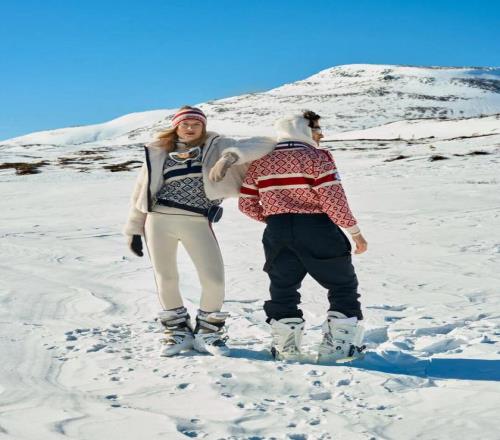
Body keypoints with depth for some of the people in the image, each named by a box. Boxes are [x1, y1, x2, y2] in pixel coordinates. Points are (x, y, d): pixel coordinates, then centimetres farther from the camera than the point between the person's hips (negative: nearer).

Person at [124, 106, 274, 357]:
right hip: (158, 219, 2)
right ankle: (178, 332, 26)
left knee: (214, 280, -7)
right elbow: (141, 191, 15)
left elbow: (262, 145, -5)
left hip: (197, 222, -1)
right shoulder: (158, 152, 11)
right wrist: (134, 229, 12)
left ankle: (207, 334, 16)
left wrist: (229, 158, -22)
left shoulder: (215, 147, 6)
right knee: (166, 280, 6)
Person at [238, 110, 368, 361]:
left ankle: (285, 349, 16)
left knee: (282, 290, 17)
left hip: (278, 234, 4)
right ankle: (338, 346, 6)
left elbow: (246, 204, 10)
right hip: (317, 232, -4)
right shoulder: (316, 157, -7)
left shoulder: (260, 162, 9)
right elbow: (333, 199, -15)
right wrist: (355, 231, -8)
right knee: (343, 286, 10)